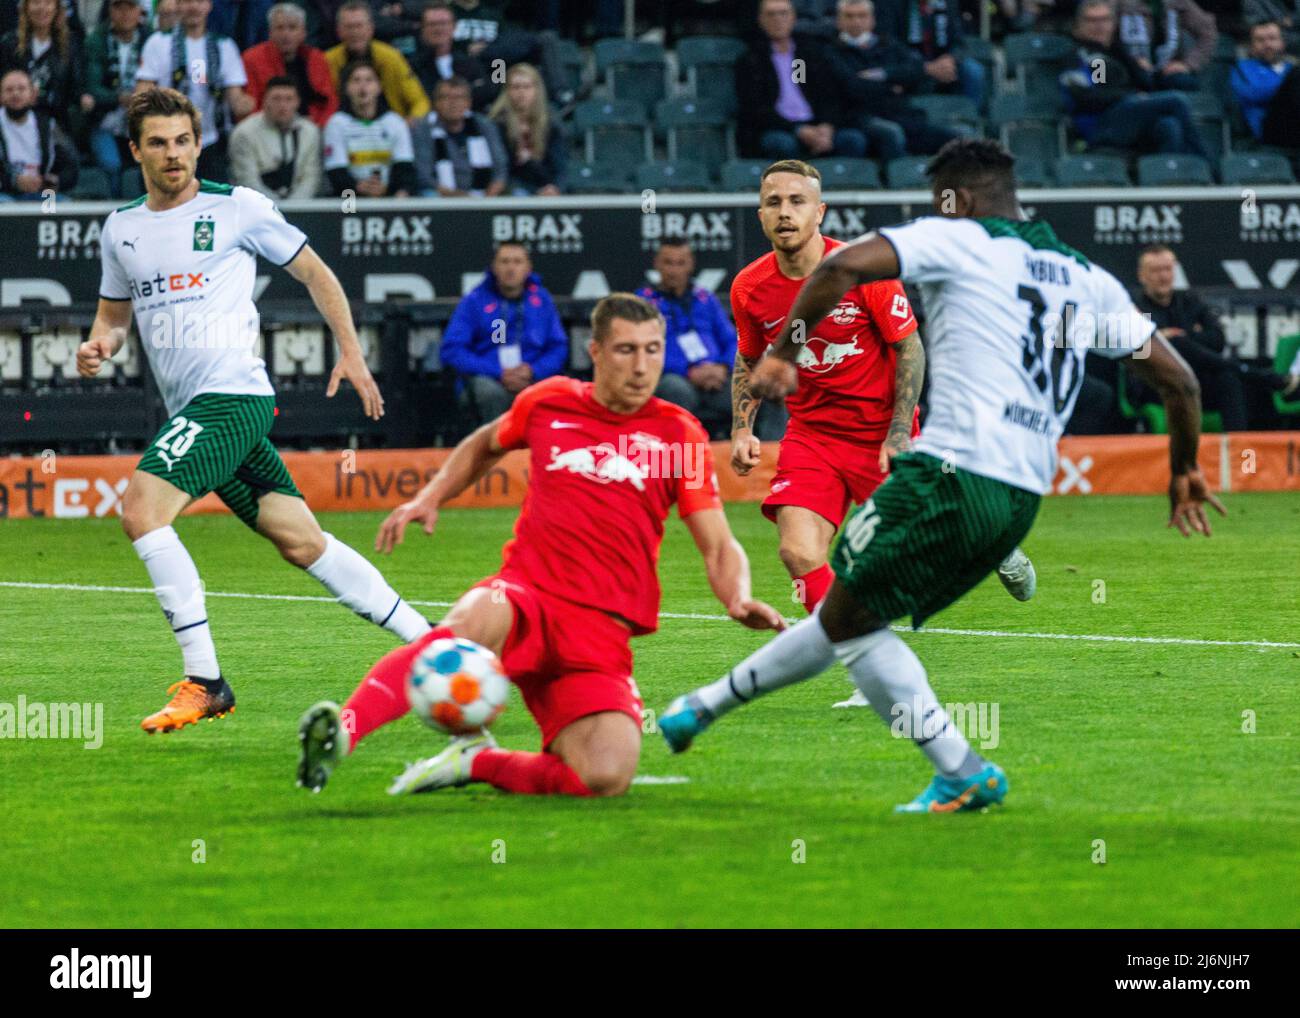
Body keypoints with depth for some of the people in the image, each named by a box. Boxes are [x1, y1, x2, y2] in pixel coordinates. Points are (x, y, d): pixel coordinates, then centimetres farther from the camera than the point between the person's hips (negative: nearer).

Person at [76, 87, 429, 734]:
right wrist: (99, 344, 3)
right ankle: (427, 639, 15)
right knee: (300, 541, 5)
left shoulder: (236, 208, -1)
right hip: (191, 409, 6)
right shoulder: (120, 229, 14)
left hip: (232, 392, -6)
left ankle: (204, 681, -19)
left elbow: (314, 274, 8)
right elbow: (115, 313, 26)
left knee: (141, 508, -22)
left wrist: (351, 353, 5)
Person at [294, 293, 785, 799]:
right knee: (472, 625, -40)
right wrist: (430, 498, 21)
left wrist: (738, 599, -14)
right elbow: (487, 443, 34)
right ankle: (341, 731, -53)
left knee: (607, 776, -27)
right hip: (527, 590, 0)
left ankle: (476, 763, -3)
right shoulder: (549, 403, 12)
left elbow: (719, 547, 7)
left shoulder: (677, 434, 8)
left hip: (601, 633, 0)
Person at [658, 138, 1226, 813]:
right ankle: (708, 705, 31)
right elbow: (1178, 380, 19)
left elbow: (845, 267, -15)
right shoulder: (1089, 280, 18)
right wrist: (1184, 471, 35)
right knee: (846, 611, 19)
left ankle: (963, 773, 1)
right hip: (1022, 502, 8)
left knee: (849, 620, 7)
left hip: (951, 475, -8)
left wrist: (781, 352, -4)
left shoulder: (956, 240, 1)